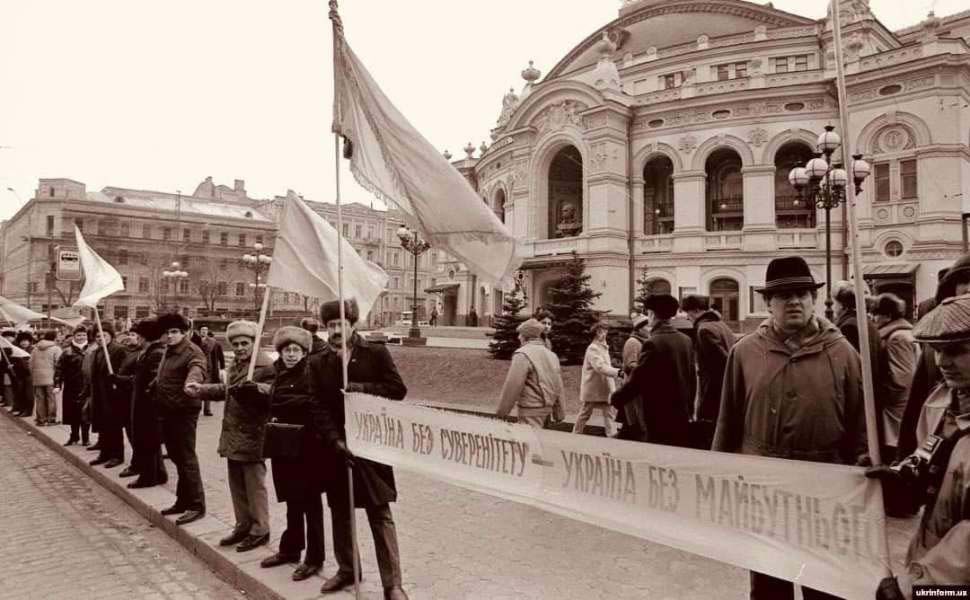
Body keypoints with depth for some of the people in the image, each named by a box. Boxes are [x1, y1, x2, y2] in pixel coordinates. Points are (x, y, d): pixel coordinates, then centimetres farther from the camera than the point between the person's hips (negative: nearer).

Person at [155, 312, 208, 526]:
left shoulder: (192, 352, -15)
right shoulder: (169, 351, 14)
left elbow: (197, 368, -37)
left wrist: (192, 381, -56)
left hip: (184, 413, -9)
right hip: (167, 412, 9)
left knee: (187, 459, -6)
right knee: (177, 458, 17)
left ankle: (196, 506, 2)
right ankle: (183, 501, 28)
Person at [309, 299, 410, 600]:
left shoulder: (376, 353, -4)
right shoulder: (318, 363, 3)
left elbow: (398, 390, -8)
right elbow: (319, 408, -2)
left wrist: (360, 388, -19)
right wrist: (336, 440, -14)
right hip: (336, 447, 4)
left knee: (380, 514, -1)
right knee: (340, 512, 16)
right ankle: (346, 569, 34)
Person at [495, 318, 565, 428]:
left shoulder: (522, 355, -11)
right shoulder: (551, 354, 13)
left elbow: (512, 387, -15)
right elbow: (558, 386, 13)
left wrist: (501, 413, -8)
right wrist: (558, 414, 18)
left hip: (531, 411, -8)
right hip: (547, 409, 8)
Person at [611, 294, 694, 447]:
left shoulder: (653, 343, -17)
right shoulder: (686, 341, 6)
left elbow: (636, 380, -15)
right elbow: (692, 378, 12)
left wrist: (615, 399, 1)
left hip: (658, 420, -7)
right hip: (681, 418, 7)